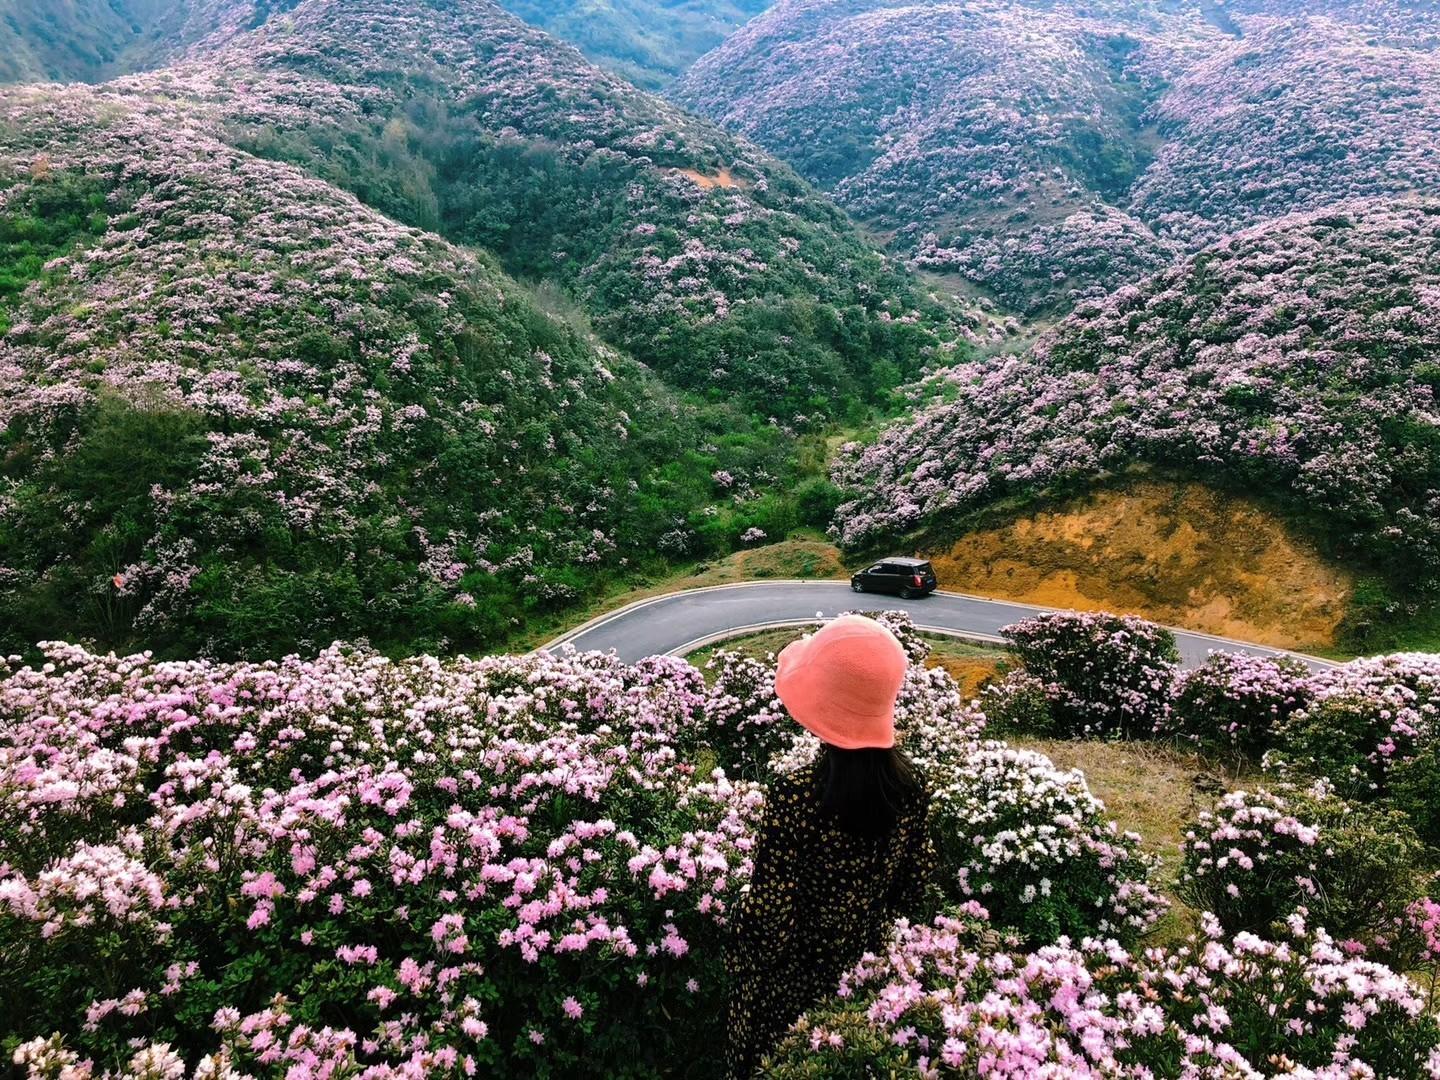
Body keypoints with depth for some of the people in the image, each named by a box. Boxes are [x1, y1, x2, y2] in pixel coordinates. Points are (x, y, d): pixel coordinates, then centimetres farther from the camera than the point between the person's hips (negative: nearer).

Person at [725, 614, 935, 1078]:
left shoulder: (795, 797, -33)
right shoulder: (911, 784, -16)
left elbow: (770, 916, -25)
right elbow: (914, 883, -2)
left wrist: (737, 967, -6)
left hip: (792, 979, -4)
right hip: (868, 969, 5)